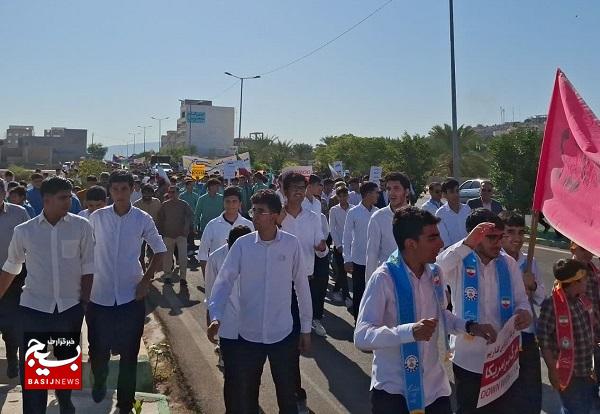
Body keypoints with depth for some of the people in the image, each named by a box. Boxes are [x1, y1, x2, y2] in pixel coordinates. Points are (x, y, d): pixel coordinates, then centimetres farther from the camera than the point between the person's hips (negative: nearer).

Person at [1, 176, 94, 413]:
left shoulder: (81, 227, -6)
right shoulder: (24, 231, -3)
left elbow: (87, 267, -1)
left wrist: (85, 301, -1)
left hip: (70, 308, 1)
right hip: (33, 308, 0)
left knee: (67, 362, 18)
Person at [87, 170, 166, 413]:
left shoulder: (143, 219, -3)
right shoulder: (97, 217, -1)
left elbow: (160, 251, 5)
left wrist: (147, 279, -5)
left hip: (131, 297, -1)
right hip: (100, 296, 1)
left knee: (129, 354, 6)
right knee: (98, 351, 11)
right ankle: (99, 383, 43)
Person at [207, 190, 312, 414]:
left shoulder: (291, 244, -7)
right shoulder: (242, 244, -6)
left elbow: (301, 286, -1)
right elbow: (224, 281, -10)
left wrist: (306, 328, 3)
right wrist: (216, 317, -25)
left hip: (282, 334, -1)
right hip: (248, 334, 1)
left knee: (287, 395, 13)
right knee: (244, 396, 15)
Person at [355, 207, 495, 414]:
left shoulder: (435, 274, 0)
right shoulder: (384, 279, -21)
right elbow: (362, 336, -27)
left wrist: (469, 327, 4)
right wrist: (410, 332, -38)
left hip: (434, 385, 6)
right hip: (393, 390, -6)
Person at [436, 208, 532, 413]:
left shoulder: (509, 264, 1)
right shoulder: (460, 262, -11)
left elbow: (521, 301, 4)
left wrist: (525, 313, -19)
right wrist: (467, 244, -43)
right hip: (468, 359, -3)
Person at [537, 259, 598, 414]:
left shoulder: (583, 301, 2)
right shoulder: (552, 305, -22)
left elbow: (594, 328, 15)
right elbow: (544, 340, -19)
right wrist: (553, 370, -17)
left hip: (588, 371, 7)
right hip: (569, 374, -7)